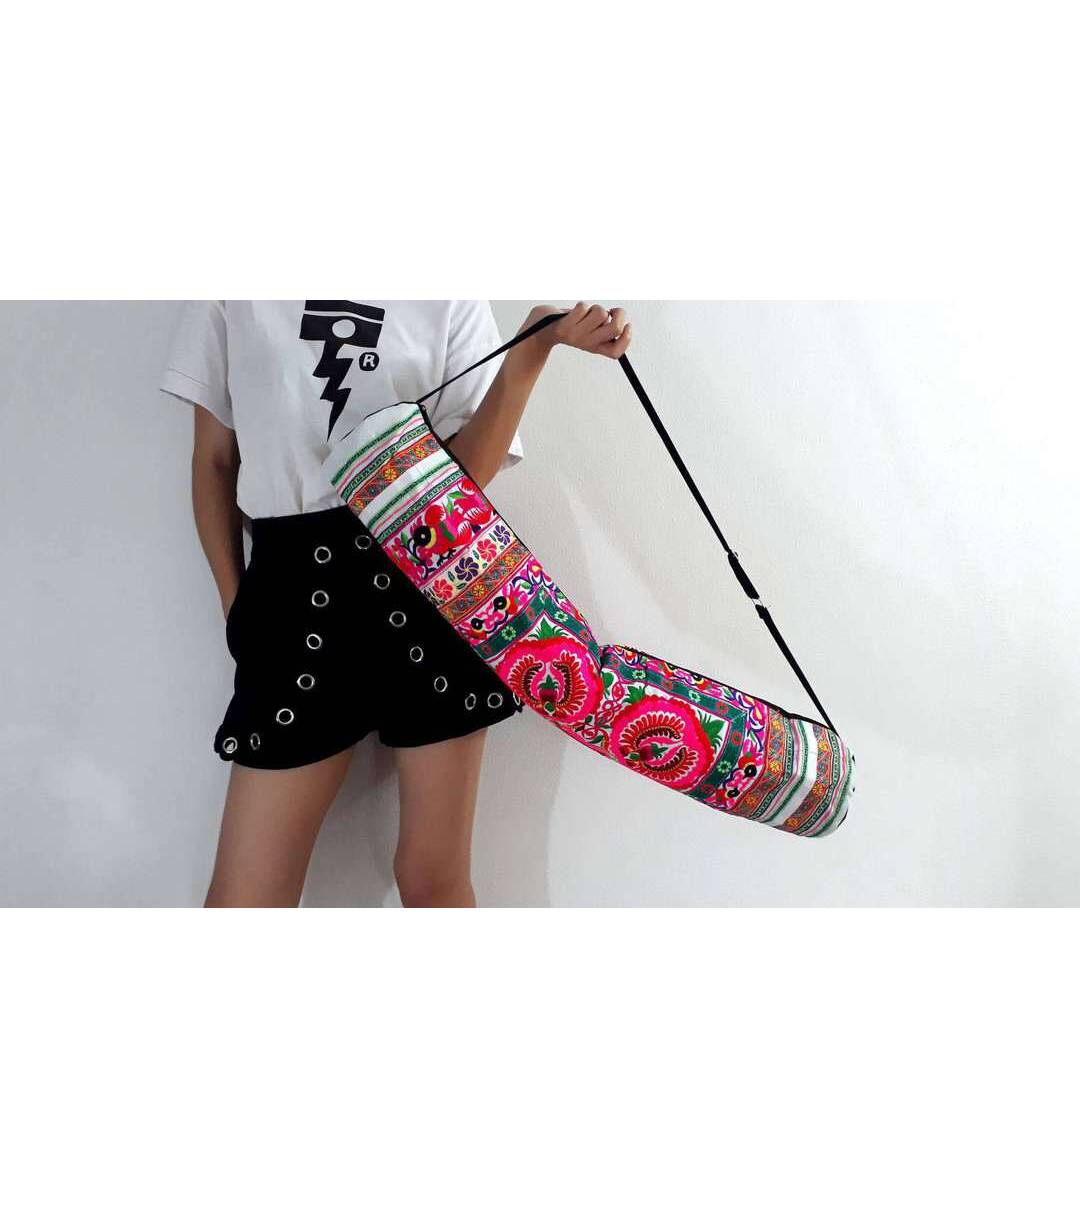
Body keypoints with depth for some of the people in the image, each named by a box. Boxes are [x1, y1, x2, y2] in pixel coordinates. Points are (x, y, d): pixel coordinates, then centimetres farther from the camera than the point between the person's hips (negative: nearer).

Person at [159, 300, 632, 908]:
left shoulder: (452, 300, 10)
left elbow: (468, 471, -3)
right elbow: (214, 460, 14)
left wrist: (534, 347, -13)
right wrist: (236, 604, 8)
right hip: (292, 582, 1)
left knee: (434, 876, 5)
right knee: (240, 897, -1)